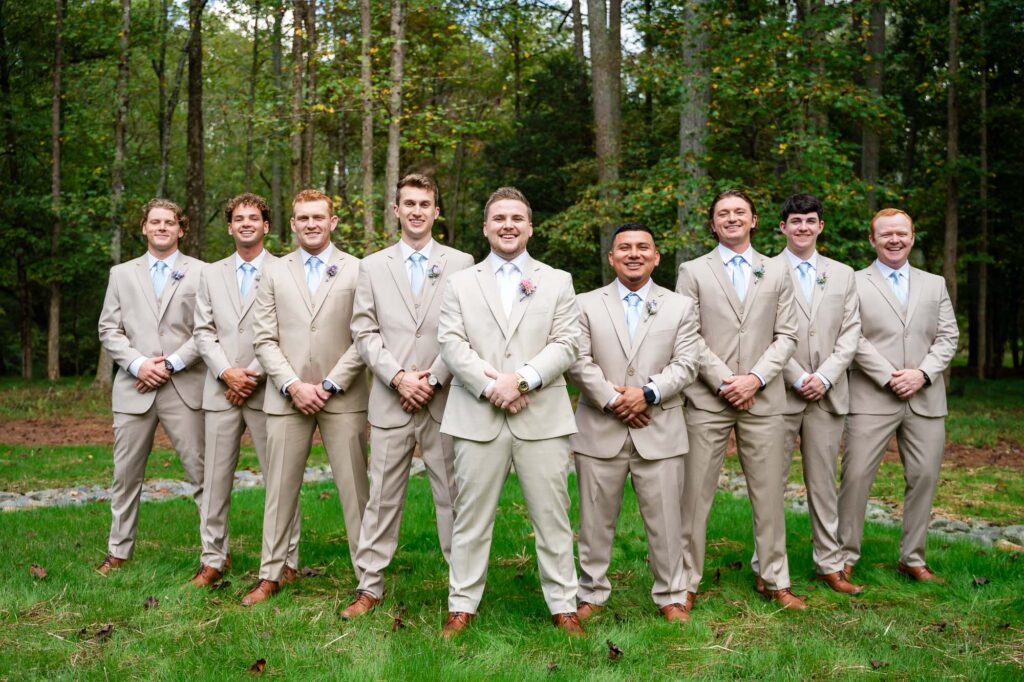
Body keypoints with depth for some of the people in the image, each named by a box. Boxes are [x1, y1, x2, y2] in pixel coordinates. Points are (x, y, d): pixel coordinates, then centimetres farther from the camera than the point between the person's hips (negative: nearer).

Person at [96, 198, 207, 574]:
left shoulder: (201, 272, 5)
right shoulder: (121, 273, 14)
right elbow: (108, 328, 8)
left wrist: (171, 364, -11)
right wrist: (138, 363, -8)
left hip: (184, 387, -3)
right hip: (134, 387, 3)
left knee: (202, 472, -3)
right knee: (126, 473, 9)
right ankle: (118, 551, 22)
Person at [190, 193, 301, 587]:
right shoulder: (211, 274, 14)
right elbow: (203, 331, 8)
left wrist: (254, 376, -11)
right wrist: (227, 373, -6)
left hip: (266, 390, -4)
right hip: (221, 390, 4)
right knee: (216, 478, 7)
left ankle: (287, 561, 10)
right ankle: (213, 560, 17)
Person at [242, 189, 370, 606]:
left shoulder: (358, 271, 2)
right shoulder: (274, 274, 10)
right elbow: (265, 340, 5)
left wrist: (329, 385, -10)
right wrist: (293, 386, -8)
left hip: (342, 397, -2)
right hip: (287, 396, 2)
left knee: (355, 488, 1)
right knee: (280, 488, 8)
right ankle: (271, 575, 20)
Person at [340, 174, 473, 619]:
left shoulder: (461, 264, 5)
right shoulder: (372, 266, 10)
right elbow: (364, 333, 4)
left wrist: (433, 380, -8)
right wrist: (400, 377, -8)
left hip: (445, 401, -1)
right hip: (390, 402, 1)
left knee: (453, 495, 5)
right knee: (382, 497, 6)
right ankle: (370, 586, 17)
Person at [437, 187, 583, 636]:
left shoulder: (557, 282, 12)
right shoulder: (461, 283, 13)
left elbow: (566, 343, 2)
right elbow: (451, 344, 1)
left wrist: (521, 379, -13)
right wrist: (490, 386, -13)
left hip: (542, 416, 0)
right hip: (478, 417, 0)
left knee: (552, 515, 5)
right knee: (472, 515, 6)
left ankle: (563, 605, 16)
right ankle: (462, 605, 17)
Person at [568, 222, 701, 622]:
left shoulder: (680, 307, 10)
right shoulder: (586, 305, 8)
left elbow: (686, 362, 0)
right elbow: (579, 361, -2)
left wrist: (648, 393, -14)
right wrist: (612, 399, -13)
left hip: (659, 431, 0)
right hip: (600, 430, 0)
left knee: (665, 519, 5)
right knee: (596, 519, 8)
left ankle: (670, 596, 19)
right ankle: (592, 593, 21)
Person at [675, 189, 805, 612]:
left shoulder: (777, 273, 13)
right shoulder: (693, 272, 6)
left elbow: (786, 336, 7)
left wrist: (756, 377, -8)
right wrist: (723, 380, -10)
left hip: (763, 399, 2)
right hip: (707, 399, -2)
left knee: (768, 493, 7)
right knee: (695, 494, 0)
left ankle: (775, 581, 19)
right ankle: (686, 583, 10)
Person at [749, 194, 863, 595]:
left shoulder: (843, 275, 12)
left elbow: (850, 333, 7)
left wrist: (824, 377, -6)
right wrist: (798, 378, -10)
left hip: (827, 394, 3)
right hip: (780, 393, -3)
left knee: (823, 483, 10)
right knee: (772, 483, 2)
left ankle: (829, 565, 19)